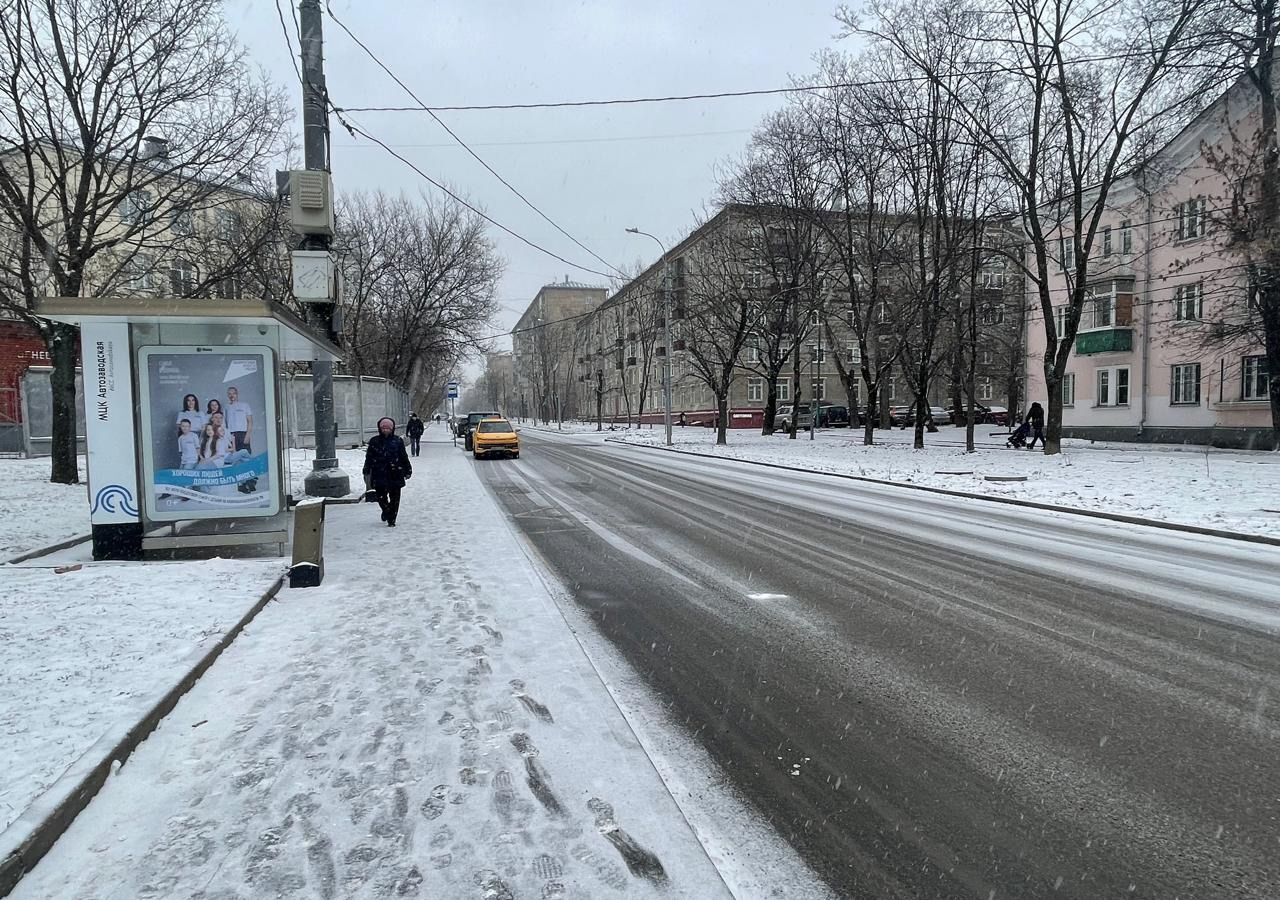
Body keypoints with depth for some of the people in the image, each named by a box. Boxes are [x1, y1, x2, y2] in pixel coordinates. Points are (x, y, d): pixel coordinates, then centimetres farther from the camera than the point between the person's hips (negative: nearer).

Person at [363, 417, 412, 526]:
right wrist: (366, 471, 3)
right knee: (381, 497, 1)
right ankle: (386, 510, 32)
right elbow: (369, 457, 8)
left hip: (395, 474, 0)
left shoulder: (398, 441, 4)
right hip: (379, 474, 0)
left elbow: (404, 457, 9)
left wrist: (407, 470, 9)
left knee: (394, 498, 1)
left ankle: (392, 519, 11)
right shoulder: (374, 441, 6)